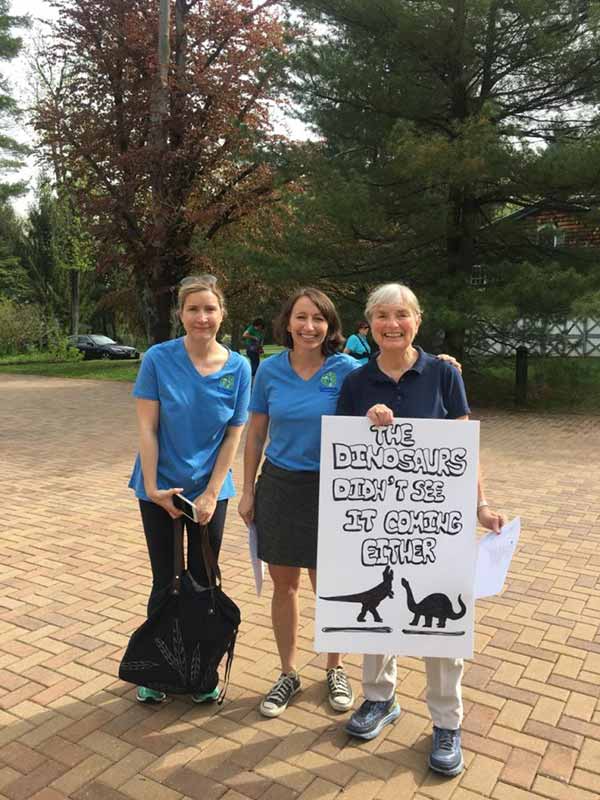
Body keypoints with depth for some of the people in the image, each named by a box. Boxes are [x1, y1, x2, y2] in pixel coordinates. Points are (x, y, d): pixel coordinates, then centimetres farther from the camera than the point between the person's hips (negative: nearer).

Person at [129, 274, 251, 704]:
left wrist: (211, 494, -7)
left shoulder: (239, 367, -6)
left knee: (204, 581, 12)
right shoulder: (159, 359, -11)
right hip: (161, 489, -1)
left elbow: (234, 435, -3)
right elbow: (147, 429, -9)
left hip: (210, 490, 2)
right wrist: (154, 488, -11)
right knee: (166, 582, 10)